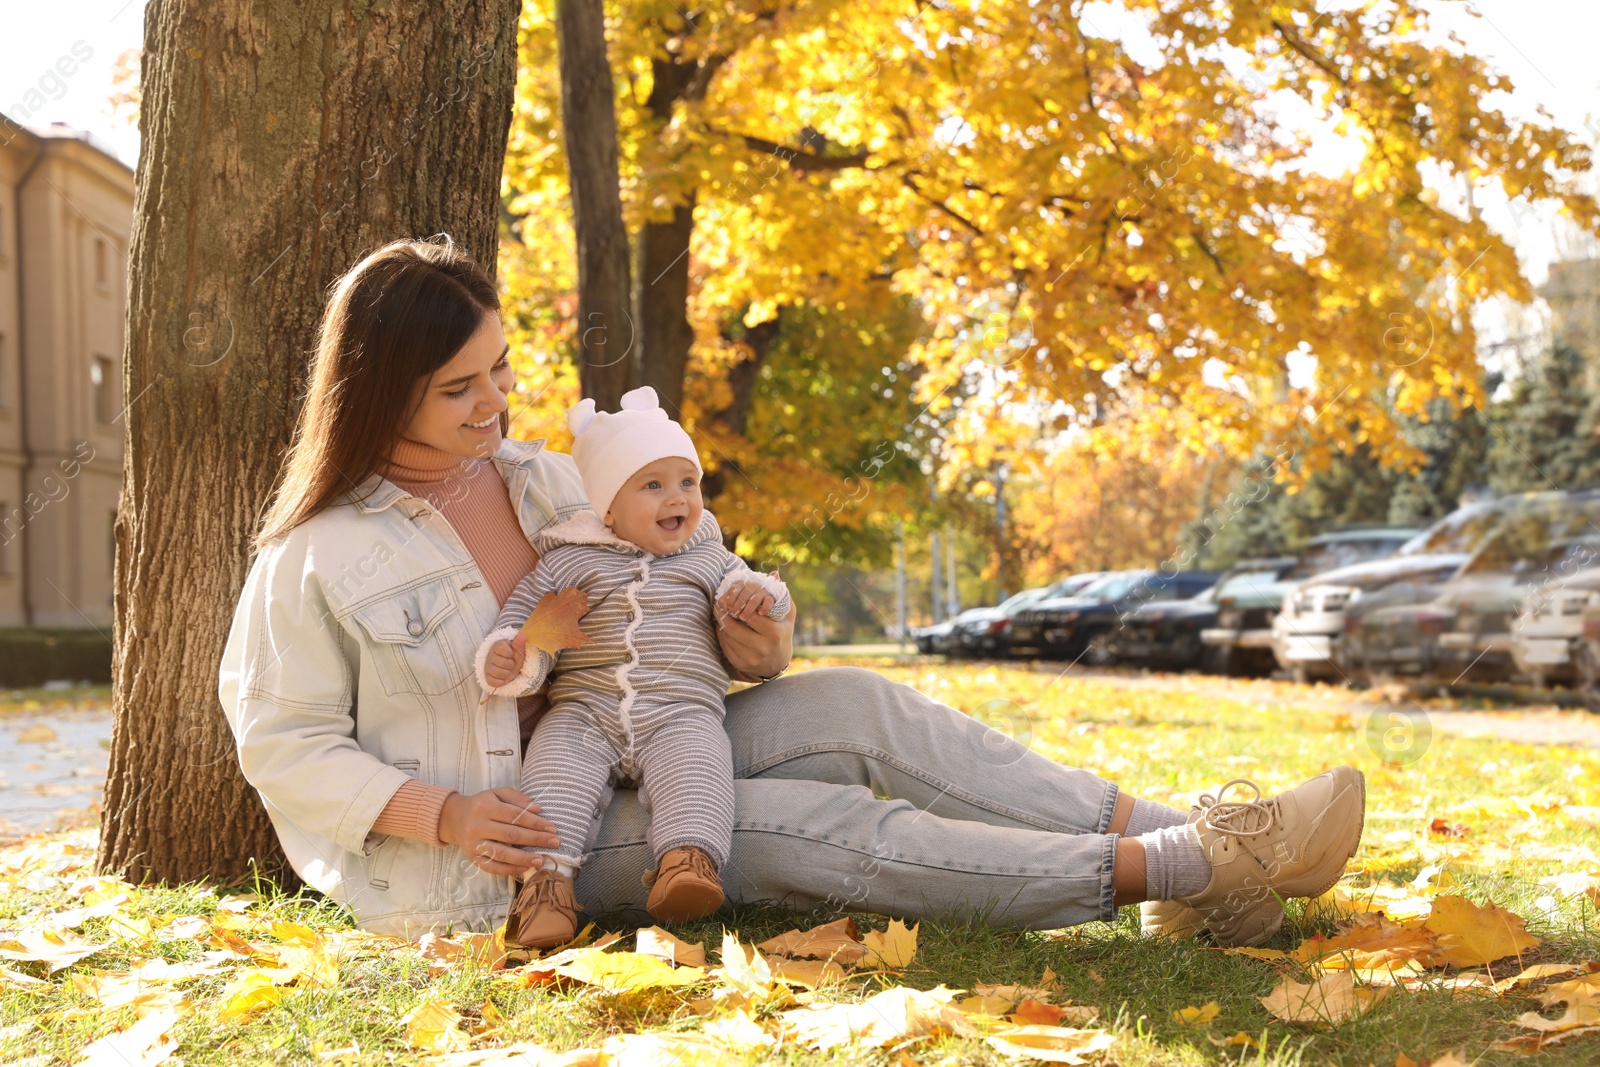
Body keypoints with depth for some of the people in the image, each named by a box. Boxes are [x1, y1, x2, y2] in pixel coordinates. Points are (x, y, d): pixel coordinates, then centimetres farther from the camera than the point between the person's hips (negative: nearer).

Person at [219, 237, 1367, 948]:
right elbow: (282, 742, -10)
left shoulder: (541, 478, 7)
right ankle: (1184, 869, -27)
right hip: (492, 848, -6)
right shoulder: (318, 556, -11)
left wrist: (749, 644, -9)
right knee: (814, 828, -24)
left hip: (618, 761, 6)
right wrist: (445, 815, -23)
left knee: (852, 708, -17)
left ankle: (1168, 832, -21)